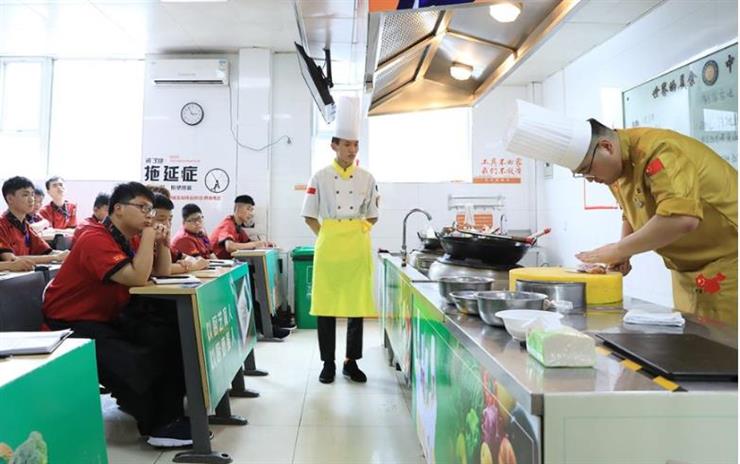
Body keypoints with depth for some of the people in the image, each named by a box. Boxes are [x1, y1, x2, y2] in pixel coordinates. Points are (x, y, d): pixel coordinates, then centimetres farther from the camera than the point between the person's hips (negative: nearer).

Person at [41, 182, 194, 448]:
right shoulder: (96, 239, -19)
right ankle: (157, 426, -3)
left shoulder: (126, 239, 9)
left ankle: (170, 414, 0)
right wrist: (148, 236, -22)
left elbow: (162, 274, 13)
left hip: (108, 319, 9)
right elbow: (138, 278, -31)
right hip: (71, 325, -9)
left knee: (171, 337, -7)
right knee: (134, 364, -29)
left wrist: (162, 243, -3)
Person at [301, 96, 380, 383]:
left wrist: (360, 232, 2)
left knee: (356, 305, 6)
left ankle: (351, 362, 21)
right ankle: (328, 364, 17)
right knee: (326, 305, 3)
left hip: (358, 247, 2)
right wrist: (325, 237, -3)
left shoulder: (366, 179, 6)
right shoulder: (321, 178, 0)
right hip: (328, 246, -2)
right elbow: (310, 216, 5)